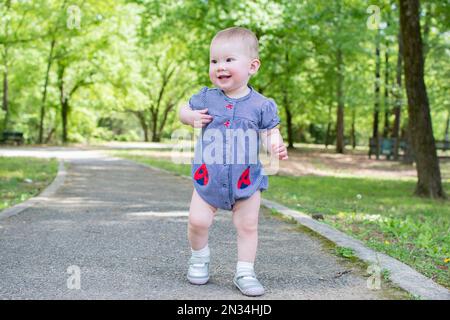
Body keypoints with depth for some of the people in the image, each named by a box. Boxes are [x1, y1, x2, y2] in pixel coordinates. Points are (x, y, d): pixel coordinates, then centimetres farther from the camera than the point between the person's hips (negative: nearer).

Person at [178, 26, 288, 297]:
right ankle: (199, 258, 27)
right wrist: (191, 117, -9)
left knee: (248, 227, 4)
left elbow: (270, 133, -5)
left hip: (247, 179, -1)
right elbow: (184, 110, 15)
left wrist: (276, 146, -28)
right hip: (208, 177, 1)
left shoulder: (260, 105, -7)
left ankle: (245, 272, 17)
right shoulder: (206, 99, -1)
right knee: (198, 222, 0)